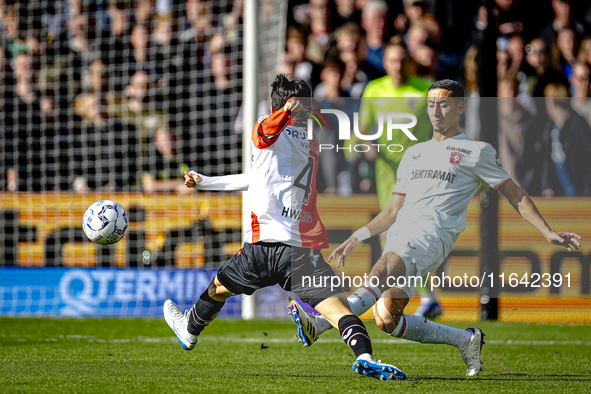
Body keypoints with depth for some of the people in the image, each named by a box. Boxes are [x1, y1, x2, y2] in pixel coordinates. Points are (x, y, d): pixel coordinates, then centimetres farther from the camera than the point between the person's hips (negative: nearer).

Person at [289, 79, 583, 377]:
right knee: (386, 319, -12)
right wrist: (356, 238, 19)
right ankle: (466, 341, 7)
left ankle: (323, 322, -58)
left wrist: (548, 233, 4)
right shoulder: (414, 154, 30)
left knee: (387, 266, -36)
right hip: (400, 234, 6)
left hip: (434, 231, -6)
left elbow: (515, 196, 14)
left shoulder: (477, 151, 14)